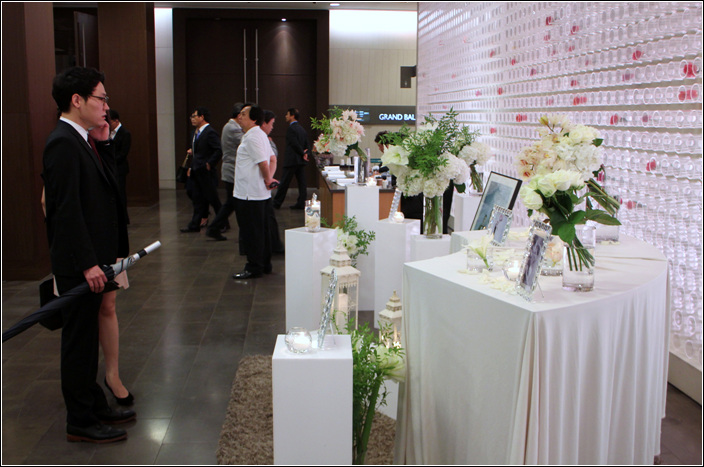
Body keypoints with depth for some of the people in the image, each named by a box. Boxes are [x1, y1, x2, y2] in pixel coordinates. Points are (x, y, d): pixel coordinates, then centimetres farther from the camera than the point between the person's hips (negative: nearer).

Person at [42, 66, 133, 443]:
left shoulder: (80, 141, 12)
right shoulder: (63, 143, -19)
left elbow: (103, 188, 14)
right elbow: (66, 209, -23)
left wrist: (102, 143, 7)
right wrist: (88, 263, -23)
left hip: (91, 261, 10)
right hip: (78, 265, -10)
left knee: (86, 338, 19)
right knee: (79, 341, 2)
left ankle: (95, 406, 32)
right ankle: (81, 422, 15)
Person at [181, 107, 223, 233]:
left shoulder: (210, 132, -15)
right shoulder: (196, 132, 14)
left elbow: (219, 151, -22)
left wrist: (209, 164, -19)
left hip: (206, 172, -9)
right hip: (197, 171, 9)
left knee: (213, 198, 0)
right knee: (197, 199, 11)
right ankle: (195, 224, 16)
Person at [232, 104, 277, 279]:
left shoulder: (252, 137, -18)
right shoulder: (260, 135, 14)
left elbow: (263, 162, -22)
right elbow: (270, 158, 21)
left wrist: (267, 179, -7)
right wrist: (268, 179, 13)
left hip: (250, 194, -10)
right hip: (261, 193, 10)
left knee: (252, 233, -2)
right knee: (261, 231, 16)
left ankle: (254, 268, 5)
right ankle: (264, 265, 24)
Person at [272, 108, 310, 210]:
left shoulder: (291, 129, -11)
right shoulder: (301, 129, 14)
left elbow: (295, 144, -18)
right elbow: (307, 144, 12)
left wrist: (303, 153, -7)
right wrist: (306, 154, -1)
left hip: (292, 160, -8)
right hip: (301, 161, 8)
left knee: (284, 183, -1)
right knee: (301, 182, 5)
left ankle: (277, 203, 6)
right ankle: (301, 203, 6)